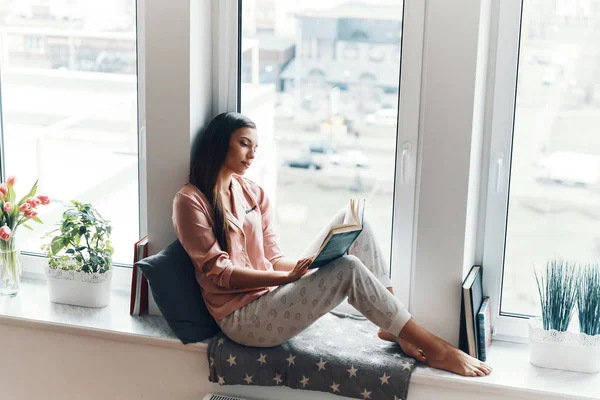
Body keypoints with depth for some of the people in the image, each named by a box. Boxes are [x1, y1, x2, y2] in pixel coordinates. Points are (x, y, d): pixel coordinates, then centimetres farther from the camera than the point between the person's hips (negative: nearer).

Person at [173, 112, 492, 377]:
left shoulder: (251, 192, 14)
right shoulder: (190, 200, -8)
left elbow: (273, 259, 13)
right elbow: (218, 272, -12)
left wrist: (303, 267, -8)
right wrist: (288, 276, -21)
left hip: (274, 294, 7)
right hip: (242, 317, -7)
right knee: (347, 269, -28)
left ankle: (395, 327, -8)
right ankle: (435, 349, -16)